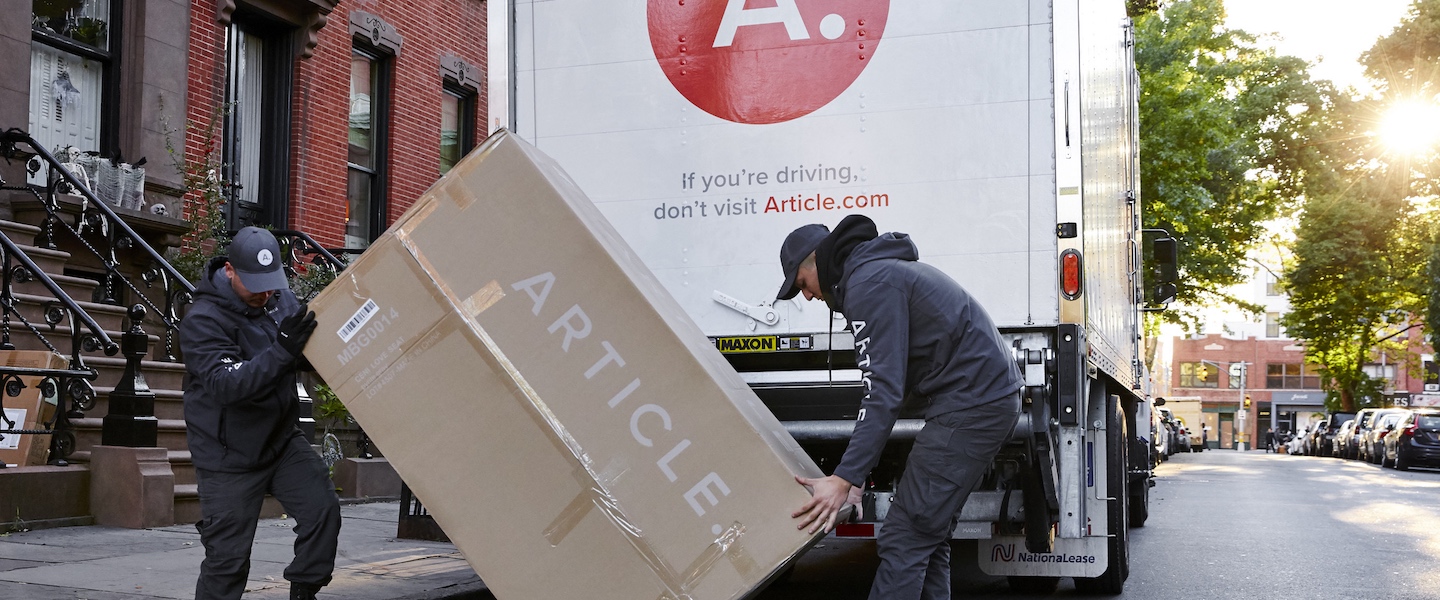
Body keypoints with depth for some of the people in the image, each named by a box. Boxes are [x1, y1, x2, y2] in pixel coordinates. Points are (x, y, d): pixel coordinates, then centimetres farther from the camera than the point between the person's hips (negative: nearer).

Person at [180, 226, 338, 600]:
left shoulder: (280, 299, -2)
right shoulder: (203, 321, -20)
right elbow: (225, 384, -33)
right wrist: (282, 350, -41)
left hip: (282, 439, 5)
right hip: (230, 455, -5)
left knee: (322, 509, -10)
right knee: (227, 556, 0)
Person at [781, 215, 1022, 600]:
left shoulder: (868, 283, -11)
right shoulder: (883, 270, 22)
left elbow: (884, 392, -21)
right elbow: (889, 383, 23)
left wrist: (844, 479, -23)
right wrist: (855, 472, 19)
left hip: (970, 404, -11)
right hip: (995, 396, 11)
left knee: (903, 540, -11)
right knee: (927, 536, 15)